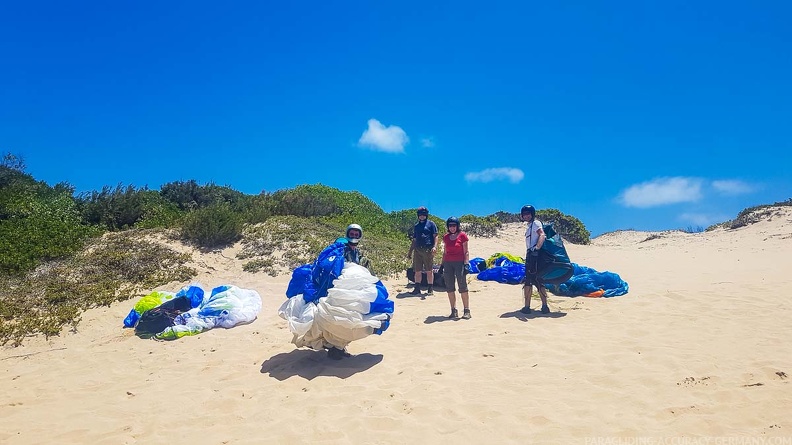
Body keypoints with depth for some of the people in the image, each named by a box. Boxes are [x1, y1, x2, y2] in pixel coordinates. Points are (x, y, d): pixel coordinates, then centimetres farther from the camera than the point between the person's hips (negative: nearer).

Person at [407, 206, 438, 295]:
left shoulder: (431, 224, 5)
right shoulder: (416, 226, 20)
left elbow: (435, 236, -1)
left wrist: (435, 246, -16)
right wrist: (410, 251, 19)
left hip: (428, 250, -5)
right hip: (417, 250, 5)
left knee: (429, 271, -1)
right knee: (417, 271, 5)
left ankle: (430, 289, 6)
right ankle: (417, 289, 12)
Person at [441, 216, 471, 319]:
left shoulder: (462, 235, -2)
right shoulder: (446, 237, 11)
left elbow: (466, 252, -3)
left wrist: (466, 264, -11)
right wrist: (442, 265, 13)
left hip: (459, 262, -5)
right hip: (448, 263, 5)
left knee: (463, 288, -4)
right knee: (450, 288, 4)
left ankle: (467, 311, 2)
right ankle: (454, 311, 10)